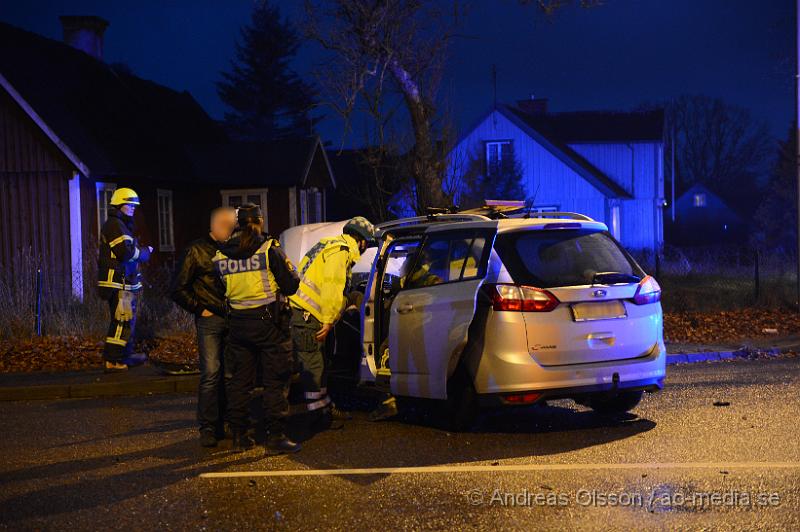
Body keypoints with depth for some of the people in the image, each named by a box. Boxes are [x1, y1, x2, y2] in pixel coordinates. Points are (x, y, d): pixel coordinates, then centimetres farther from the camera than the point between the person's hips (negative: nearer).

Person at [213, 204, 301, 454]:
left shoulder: (221, 255, 4)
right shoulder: (270, 249, -10)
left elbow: (220, 291, 11)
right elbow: (290, 285, -9)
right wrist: (291, 271, 11)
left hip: (238, 323, 4)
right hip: (269, 321, -4)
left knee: (238, 381, 12)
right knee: (275, 380, 0)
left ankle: (239, 436, 16)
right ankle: (275, 436, -2)